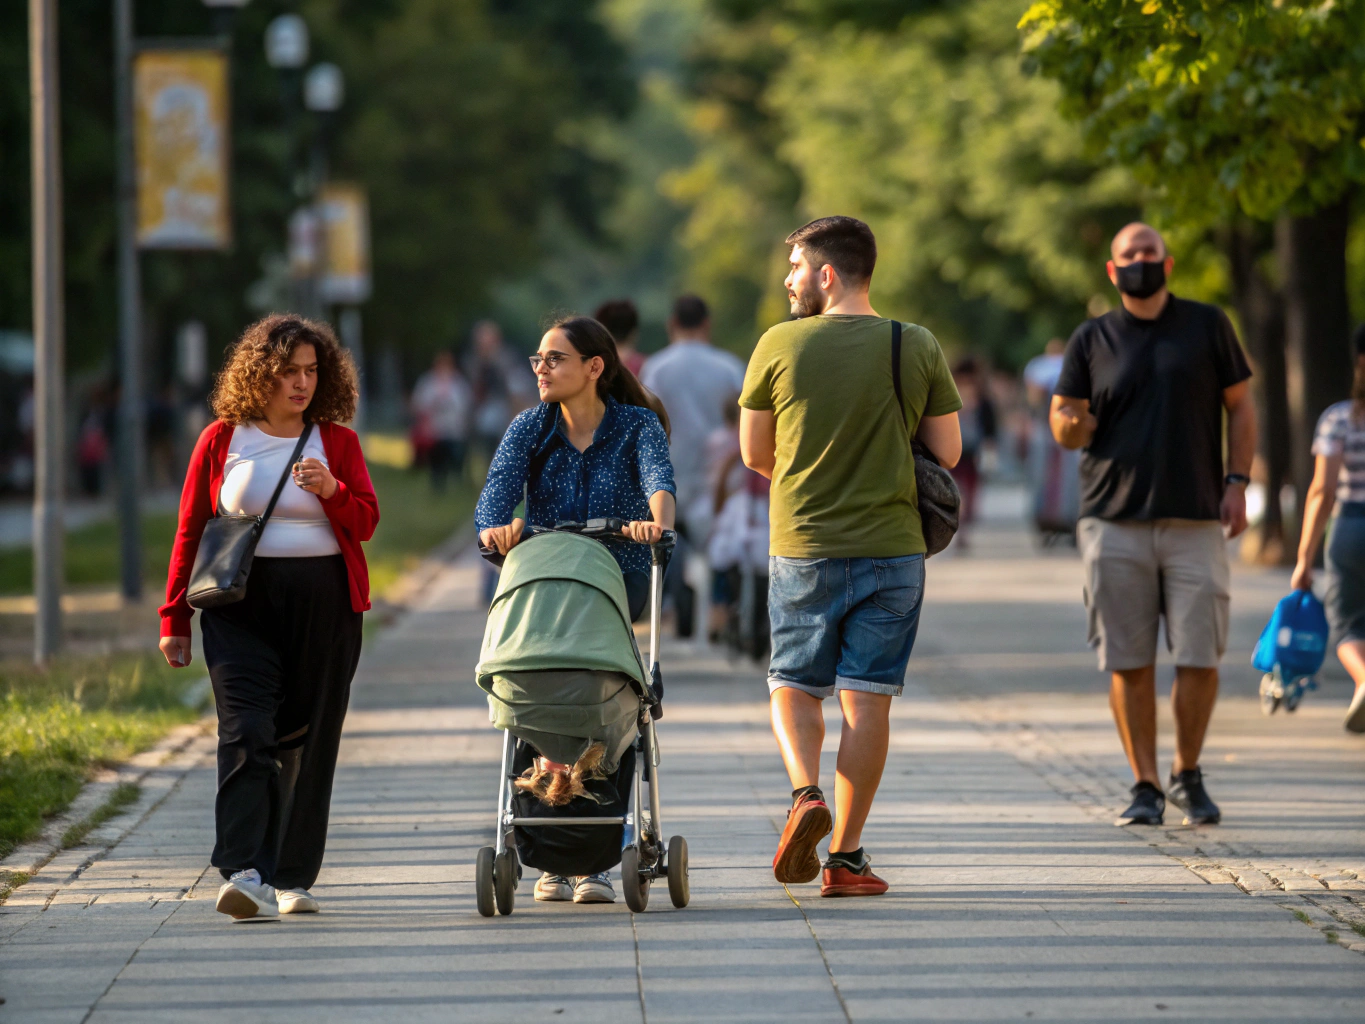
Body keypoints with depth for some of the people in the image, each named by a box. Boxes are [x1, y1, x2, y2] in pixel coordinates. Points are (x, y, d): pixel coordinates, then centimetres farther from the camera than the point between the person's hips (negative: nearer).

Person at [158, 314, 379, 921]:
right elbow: (190, 530, 8)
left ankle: (292, 878, 14)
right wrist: (174, 619, 6)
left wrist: (331, 490, -16)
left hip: (325, 608, 2)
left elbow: (366, 523, 5)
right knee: (246, 732, -16)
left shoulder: (336, 442, 9)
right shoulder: (222, 440, 6)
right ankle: (243, 873, -26)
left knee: (308, 742, 5)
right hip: (241, 605, -2)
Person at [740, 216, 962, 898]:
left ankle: (805, 793, -13)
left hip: (803, 547, -1)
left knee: (793, 688, 13)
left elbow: (754, 454, 4)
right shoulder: (919, 349, 0)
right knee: (867, 699, 4)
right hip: (893, 550, 1)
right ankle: (845, 857, 4)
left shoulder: (779, 346, -5)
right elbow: (948, 453, 5)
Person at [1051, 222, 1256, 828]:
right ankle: (1145, 786, 8)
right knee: (1129, 663, -1)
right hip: (1114, 523, 0)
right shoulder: (1092, 340, 9)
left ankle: (1187, 774, 15)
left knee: (1199, 658, -4)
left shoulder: (1207, 326, 9)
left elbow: (1240, 407, 12)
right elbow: (1062, 424, 8)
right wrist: (1073, 424, -16)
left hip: (1195, 523, 0)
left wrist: (1237, 481, 0)